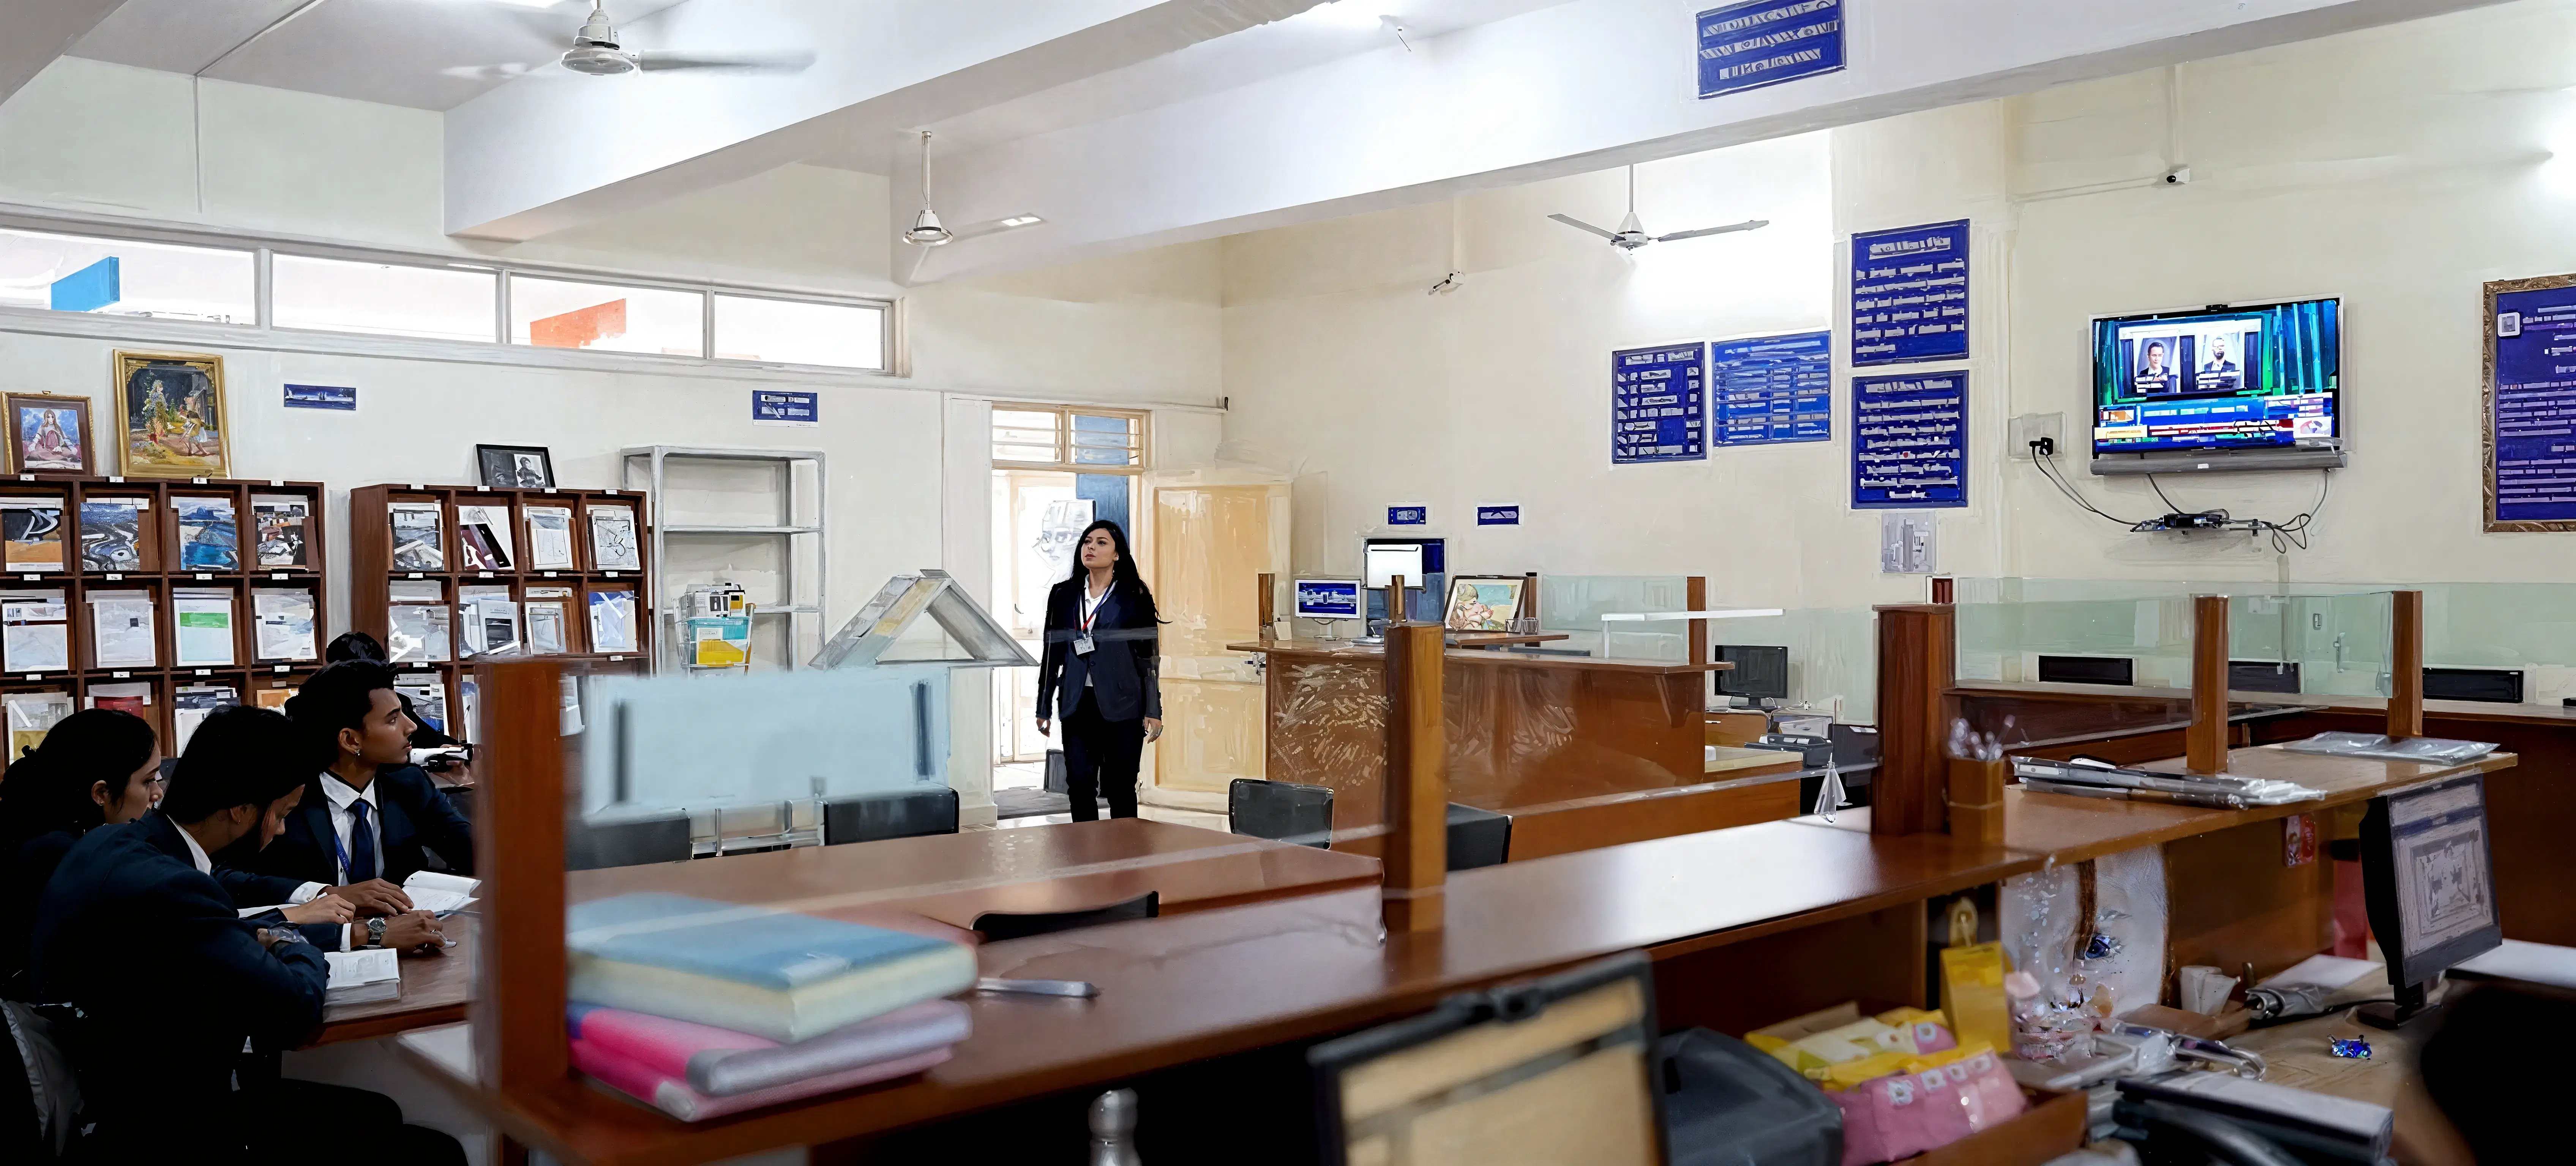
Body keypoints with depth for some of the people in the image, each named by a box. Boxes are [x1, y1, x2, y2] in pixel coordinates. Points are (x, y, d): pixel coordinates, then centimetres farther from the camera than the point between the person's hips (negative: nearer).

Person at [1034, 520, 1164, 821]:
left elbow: (1148, 657, 0)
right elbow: (1052, 652, 14)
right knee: (1080, 786, -1)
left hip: (1121, 706, -3)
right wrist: (1044, 708, 13)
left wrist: (1154, 711, -5)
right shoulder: (1064, 595, 11)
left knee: (1121, 790, 2)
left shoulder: (1134, 598, 1)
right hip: (1077, 706, 3)